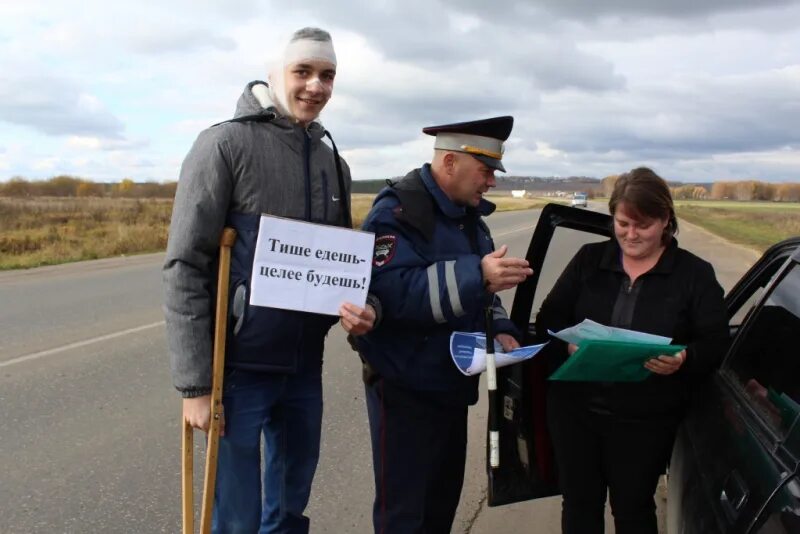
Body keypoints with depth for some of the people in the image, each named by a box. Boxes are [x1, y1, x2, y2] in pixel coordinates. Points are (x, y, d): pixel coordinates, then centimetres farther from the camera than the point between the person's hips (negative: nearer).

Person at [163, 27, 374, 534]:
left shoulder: (334, 163, 9)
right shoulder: (226, 143, -10)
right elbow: (185, 268, -13)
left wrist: (358, 307, -7)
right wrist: (195, 382, -16)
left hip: (305, 368, 6)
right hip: (238, 365, -6)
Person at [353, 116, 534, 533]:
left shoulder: (469, 216, 10)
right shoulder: (398, 211, -18)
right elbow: (394, 292, -31)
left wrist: (499, 329, 0)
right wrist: (477, 276, -39)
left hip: (453, 384, 9)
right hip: (405, 388, -8)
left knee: (444, 498, 21)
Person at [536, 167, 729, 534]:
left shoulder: (694, 273, -2)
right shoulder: (589, 259, 4)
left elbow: (716, 342, -4)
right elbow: (549, 318, 5)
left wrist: (684, 360, -26)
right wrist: (568, 343, -17)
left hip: (645, 420, -2)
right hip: (575, 408, 3)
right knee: (579, 504, 14)